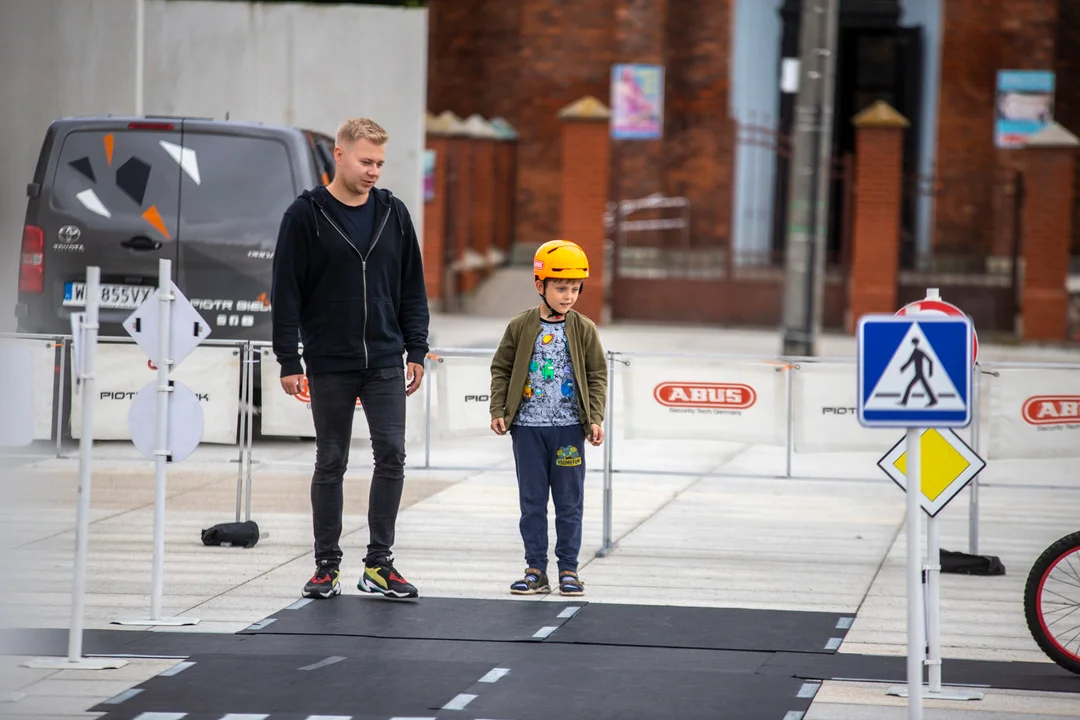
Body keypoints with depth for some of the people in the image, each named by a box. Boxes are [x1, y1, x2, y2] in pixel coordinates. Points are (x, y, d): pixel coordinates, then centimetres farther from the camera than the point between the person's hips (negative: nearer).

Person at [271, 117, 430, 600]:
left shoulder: (393, 213, 6)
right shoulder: (306, 215, -4)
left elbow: (412, 288, 11)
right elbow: (285, 292, -5)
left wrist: (416, 351, 5)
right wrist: (289, 361, -9)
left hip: (385, 362, 3)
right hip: (330, 365, -2)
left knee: (391, 456, -4)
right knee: (330, 464, 5)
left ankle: (378, 564, 4)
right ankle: (327, 565, 13)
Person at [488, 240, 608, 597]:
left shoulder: (584, 330, 1)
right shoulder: (520, 327, 0)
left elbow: (597, 376, 4)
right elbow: (501, 370, 6)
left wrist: (595, 419, -4)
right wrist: (498, 411, -2)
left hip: (569, 427, 0)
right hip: (528, 426, 0)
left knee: (569, 501, 4)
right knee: (532, 501, 5)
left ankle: (568, 569, 12)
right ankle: (536, 570, 11)